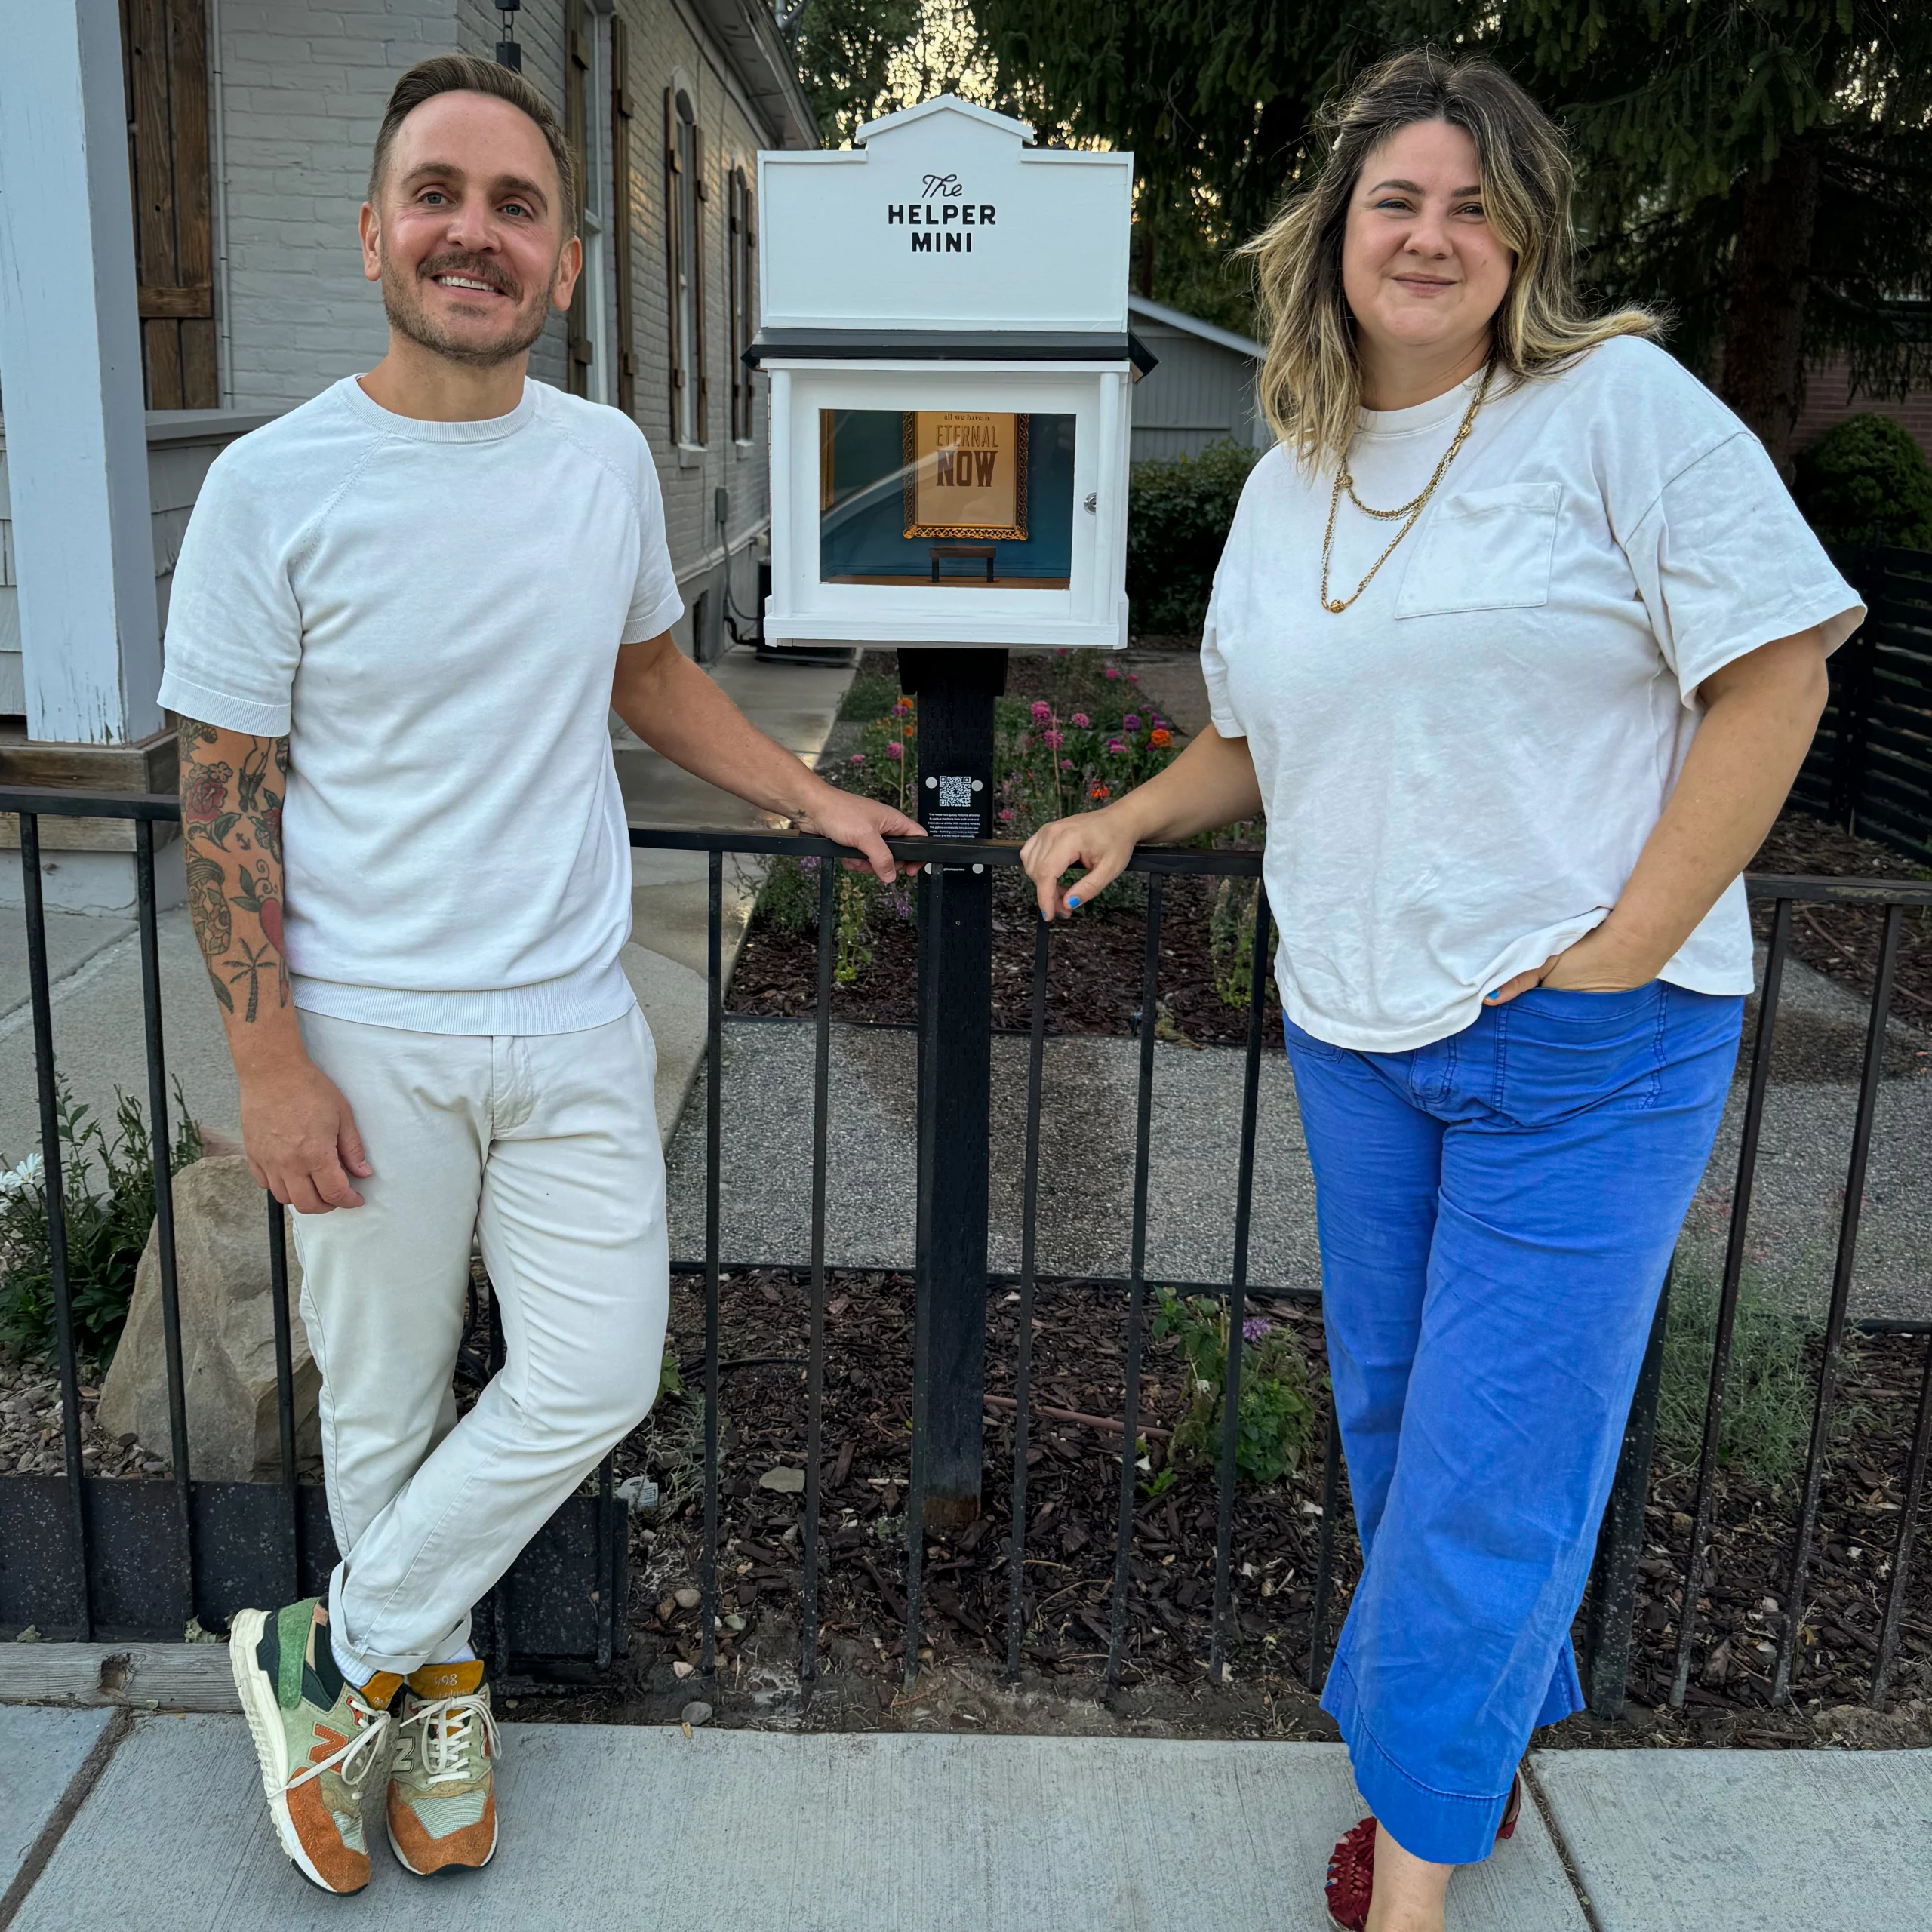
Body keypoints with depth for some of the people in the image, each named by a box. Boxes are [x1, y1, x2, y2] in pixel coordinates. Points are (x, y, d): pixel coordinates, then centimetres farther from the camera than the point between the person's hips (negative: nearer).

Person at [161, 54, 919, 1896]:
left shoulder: (607, 458, 4)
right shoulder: (274, 485, -9)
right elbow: (225, 791, -7)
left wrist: (812, 798, 17)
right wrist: (268, 1063, -11)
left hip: (572, 1021, 4)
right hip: (368, 1035, -3)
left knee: (593, 1383, 4)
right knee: (384, 1409, 10)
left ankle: (333, 1663, 24)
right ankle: (428, 1680, 36)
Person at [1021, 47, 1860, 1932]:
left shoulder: (1621, 402, -7)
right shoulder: (1287, 480, 12)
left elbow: (1774, 674, -10)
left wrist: (1619, 952, -15)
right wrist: (1125, 818, 5)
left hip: (1585, 1047, -6)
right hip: (1355, 1032, 6)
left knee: (1490, 1464, -1)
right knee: (1391, 1418, 16)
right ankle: (1494, 1729, 40)